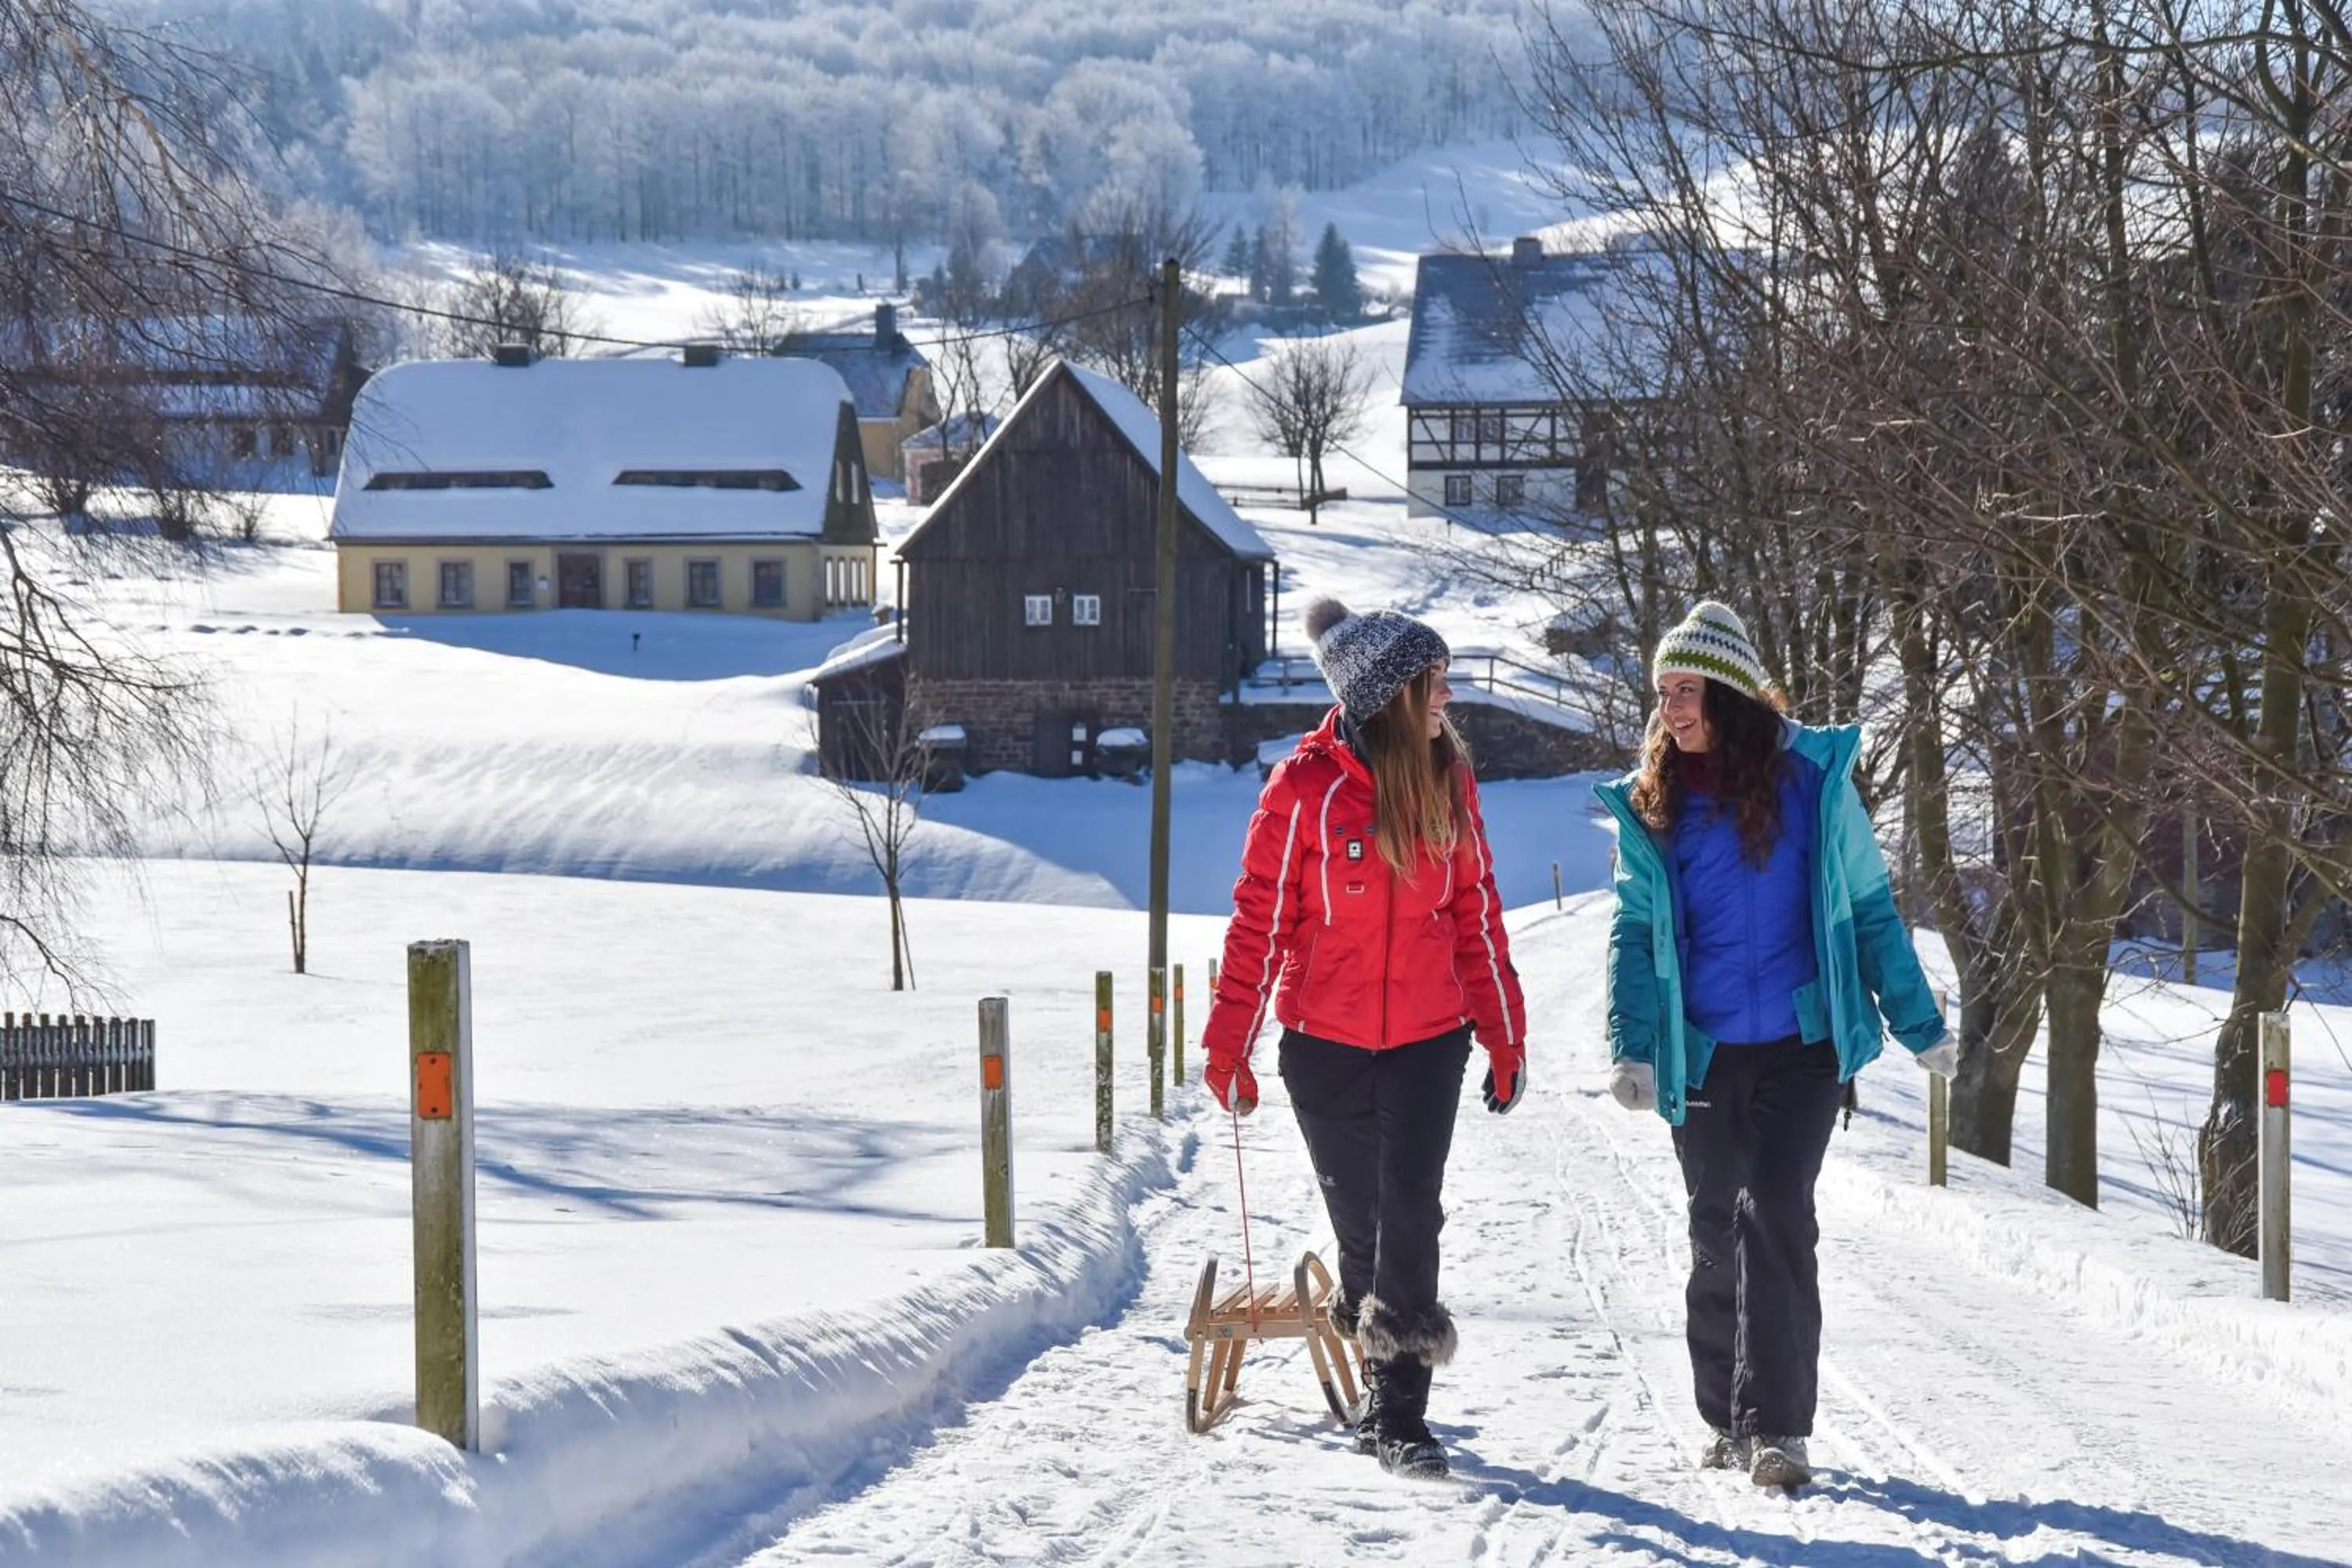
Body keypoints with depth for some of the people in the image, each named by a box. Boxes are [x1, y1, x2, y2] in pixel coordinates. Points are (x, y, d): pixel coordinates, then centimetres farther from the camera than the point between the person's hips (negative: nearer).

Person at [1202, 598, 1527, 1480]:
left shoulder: (1448, 780, 2)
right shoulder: (1306, 787, -10)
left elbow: (1476, 911, 9)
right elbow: (1260, 918, -5)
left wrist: (1504, 1034, 9)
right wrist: (1229, 1046, -5)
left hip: (1428, 1040, 2)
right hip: (1324, 1041, -2)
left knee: (1411, 1210, -10)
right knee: (1359, 1218, 6)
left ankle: (1398, 1414, -4)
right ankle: (1390, 1397, 22)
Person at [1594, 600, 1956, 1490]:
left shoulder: (1811, 779, -3)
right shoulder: (1649, 807, 5)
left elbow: (1868, 908, 4)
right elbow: (1635, 933, 4)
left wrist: (1918, 1024, 6)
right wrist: (1633, 1047, -10)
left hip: (1803, 1042, -3)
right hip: (1702, 1053, 3)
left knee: (1774, 1213, -15)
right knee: (1718, 1232, 11)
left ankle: (1776, 1425, -12)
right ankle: (1727, 1416, 25)